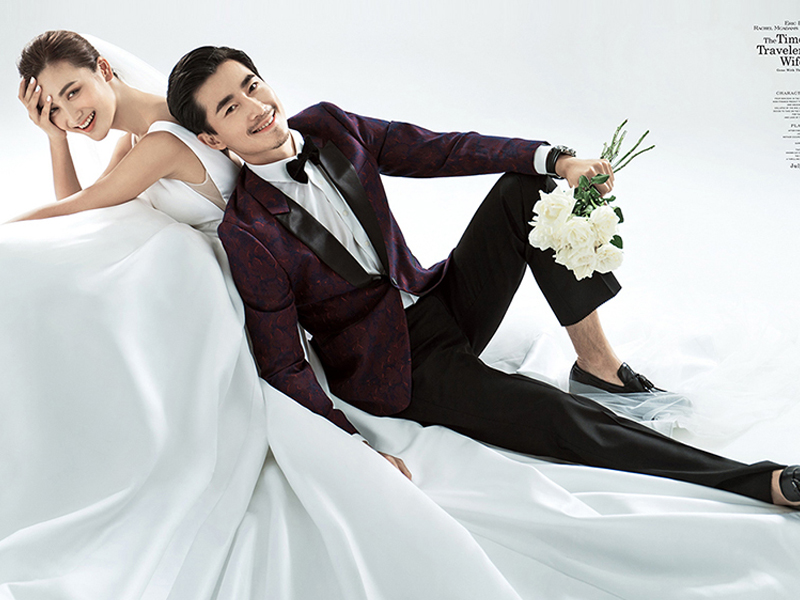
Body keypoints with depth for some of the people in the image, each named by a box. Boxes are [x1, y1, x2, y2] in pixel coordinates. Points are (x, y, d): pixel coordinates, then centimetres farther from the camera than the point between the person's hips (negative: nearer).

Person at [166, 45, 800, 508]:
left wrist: (557, 159, -12)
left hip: (442, 300, 7)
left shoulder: (327, 126, -4)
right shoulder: (248, 234, -20)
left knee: (531, 181, -10)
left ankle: (596, 357, -9)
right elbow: (284, 367, -16)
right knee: (559, 419, -24)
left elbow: (436, 149, -1)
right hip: (401, 369, -6)